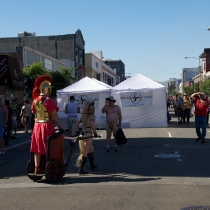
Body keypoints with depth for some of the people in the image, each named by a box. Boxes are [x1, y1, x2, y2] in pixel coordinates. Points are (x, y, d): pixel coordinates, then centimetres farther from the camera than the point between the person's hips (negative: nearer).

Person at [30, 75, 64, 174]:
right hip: (47, 126, -6)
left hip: (37, 126, 7)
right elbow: (54, 115, -16)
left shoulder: (35, 100, 6)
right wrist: (60, 126, -9)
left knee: (37, 148, 8)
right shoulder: (48, 100, -16)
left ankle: (37, 168, 11)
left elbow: (34, 112, 13)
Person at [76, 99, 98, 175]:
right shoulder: (92, 116, -10)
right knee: (85, 153, -1)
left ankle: (92, 165, 37)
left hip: (82, 135, 7)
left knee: (91, 149, 25)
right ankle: (81, 170, -2)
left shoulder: (83, 116, 9)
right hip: (88, 136, -7)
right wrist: (95, 133, -14)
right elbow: (92, 124, -25)